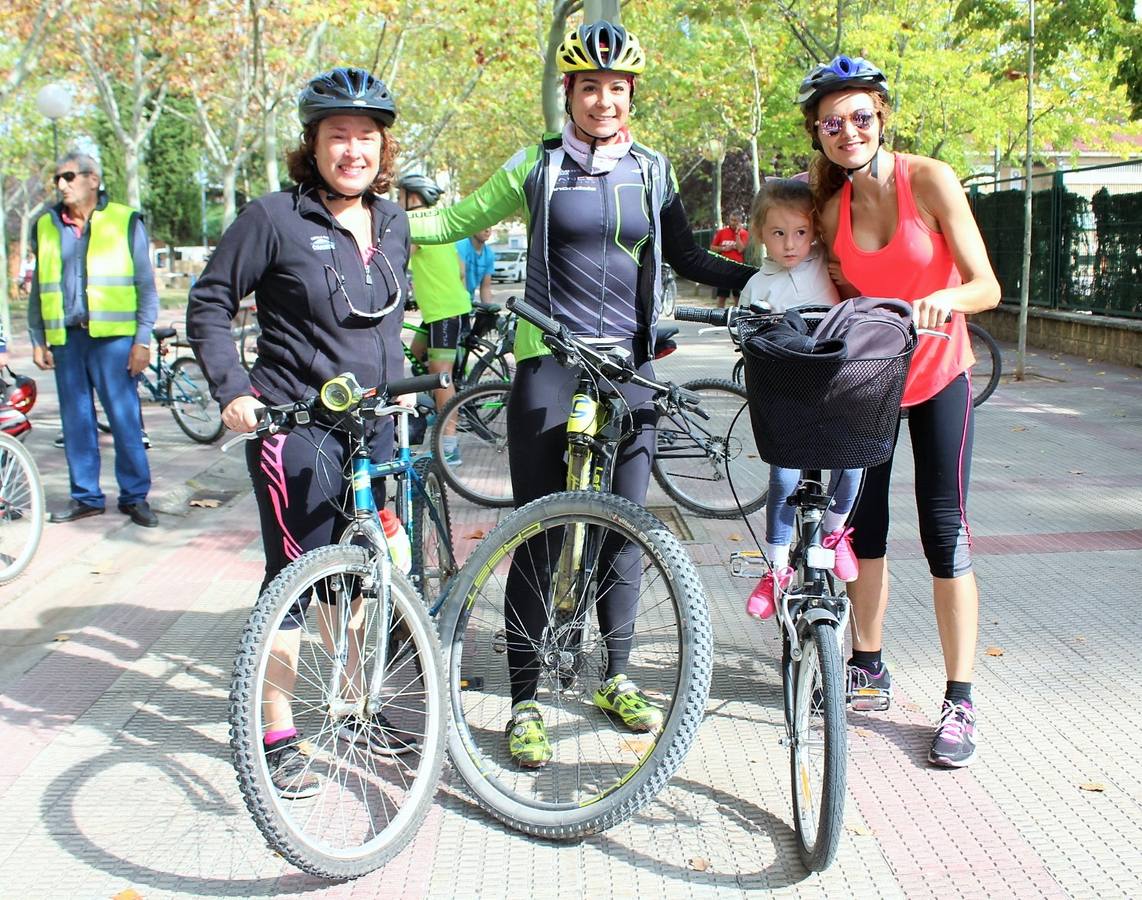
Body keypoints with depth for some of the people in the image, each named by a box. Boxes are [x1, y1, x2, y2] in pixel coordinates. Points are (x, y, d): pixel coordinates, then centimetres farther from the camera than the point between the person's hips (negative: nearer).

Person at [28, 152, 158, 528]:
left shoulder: (125, 222, 2)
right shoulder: (46, 225, 13)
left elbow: (145, 284, 1)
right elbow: (38, 288, 17)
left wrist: (143, 340, -5)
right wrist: (37, 339, 11)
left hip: (112, 336, -4)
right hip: (65, 338, 4)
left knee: (125, 419, -4)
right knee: (75, 421, 7)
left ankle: (135, 496, 7)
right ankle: (85, 496, 17)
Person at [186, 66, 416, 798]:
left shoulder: (393, 222, 9)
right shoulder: (274, 218, -9)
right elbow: (210, 304, -4)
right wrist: (232, 388, -13)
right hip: (297, 425, -6)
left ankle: (355, 714, 29)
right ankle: (279, 737, 9)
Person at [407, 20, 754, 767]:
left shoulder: (650, 170, 10)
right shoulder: (538, 167, 2)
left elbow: (688, 258, 16)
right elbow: (460, 220, 9)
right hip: (549, 367, -3)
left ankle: (617, 679, 26)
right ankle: (525, 700, 8)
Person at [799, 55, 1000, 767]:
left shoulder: (930, 180, -16)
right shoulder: (830, 203, -4)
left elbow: (988, 287, -19)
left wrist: (946, 299, -39)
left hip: (937, 376, -3)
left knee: (945, 530, -5)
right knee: (863, 521, 7)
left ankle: (960, 702, 3)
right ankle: (868, 664, 26)